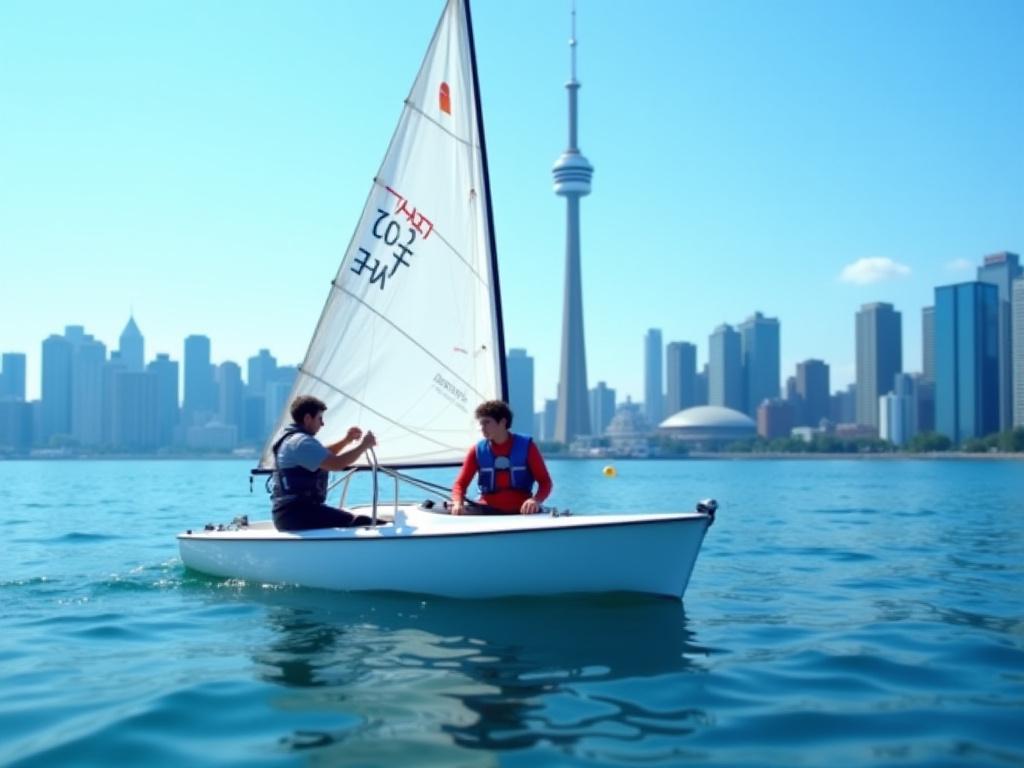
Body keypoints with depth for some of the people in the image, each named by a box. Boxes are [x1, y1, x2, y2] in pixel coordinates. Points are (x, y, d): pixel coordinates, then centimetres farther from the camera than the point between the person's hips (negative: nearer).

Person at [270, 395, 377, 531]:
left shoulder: (290, 437, 18)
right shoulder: (301, 442, -16)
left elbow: (324, 456, 32)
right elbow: (336, 464, -24)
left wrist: (346, 440, 18)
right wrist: (363, 446, -10)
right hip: (297, 514, -11)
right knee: (362, 523, -19)